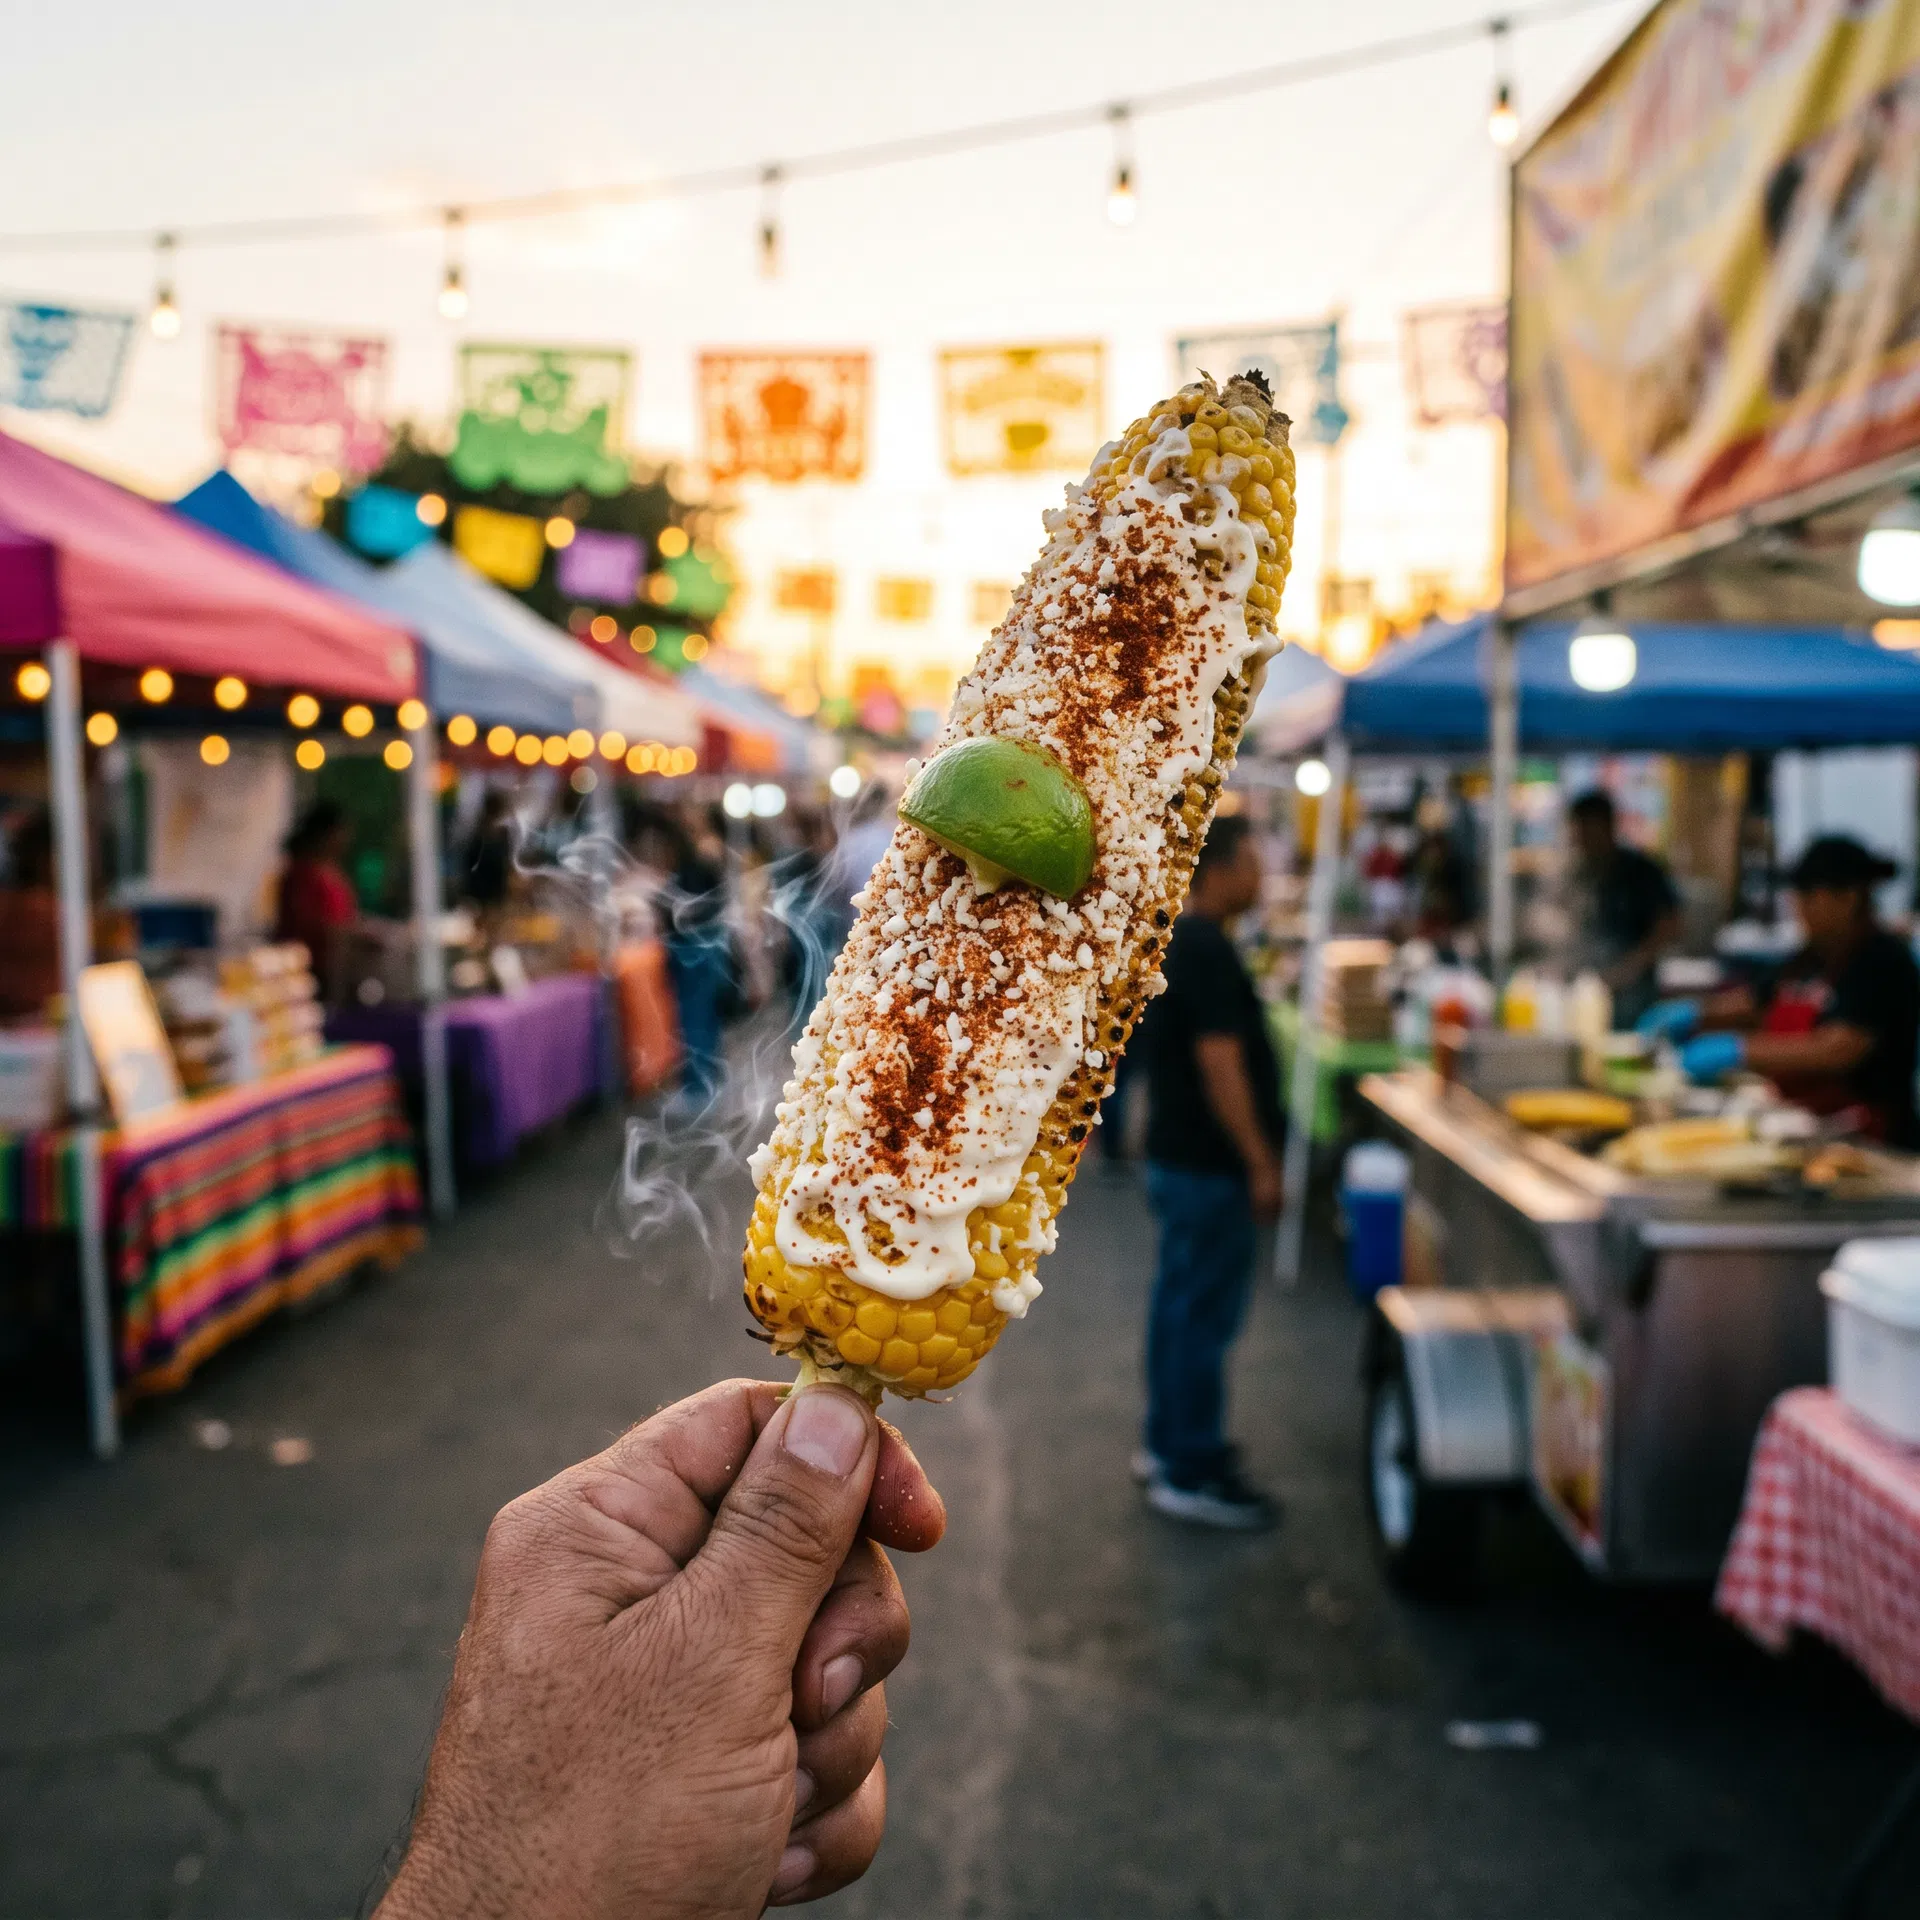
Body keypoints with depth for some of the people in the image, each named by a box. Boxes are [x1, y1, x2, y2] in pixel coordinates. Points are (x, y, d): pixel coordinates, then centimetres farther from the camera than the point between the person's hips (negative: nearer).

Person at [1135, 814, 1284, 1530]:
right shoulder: (1206, 950, -20)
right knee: (1204, 1314, -2)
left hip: (1177, 1155, 10)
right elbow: (1220, 1064, -24)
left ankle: (1167, 1444, 28)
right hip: (1208, 1165, -10)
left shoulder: (1172, 939, 11)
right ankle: (1192, 1475, 7)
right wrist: (1259, 1163, -19)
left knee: (1179, 1302, 17)